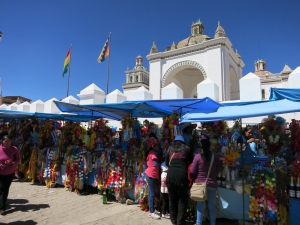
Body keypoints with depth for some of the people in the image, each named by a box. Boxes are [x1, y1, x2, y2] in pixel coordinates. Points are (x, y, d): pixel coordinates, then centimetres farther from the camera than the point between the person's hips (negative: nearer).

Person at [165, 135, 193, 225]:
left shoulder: (170, 148, 14)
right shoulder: (186, 148, 10)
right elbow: (190, 161, 17)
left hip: (171, 174, 2)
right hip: (182, 174, -2)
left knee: (172, 198, 16)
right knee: (182, 199, 8)